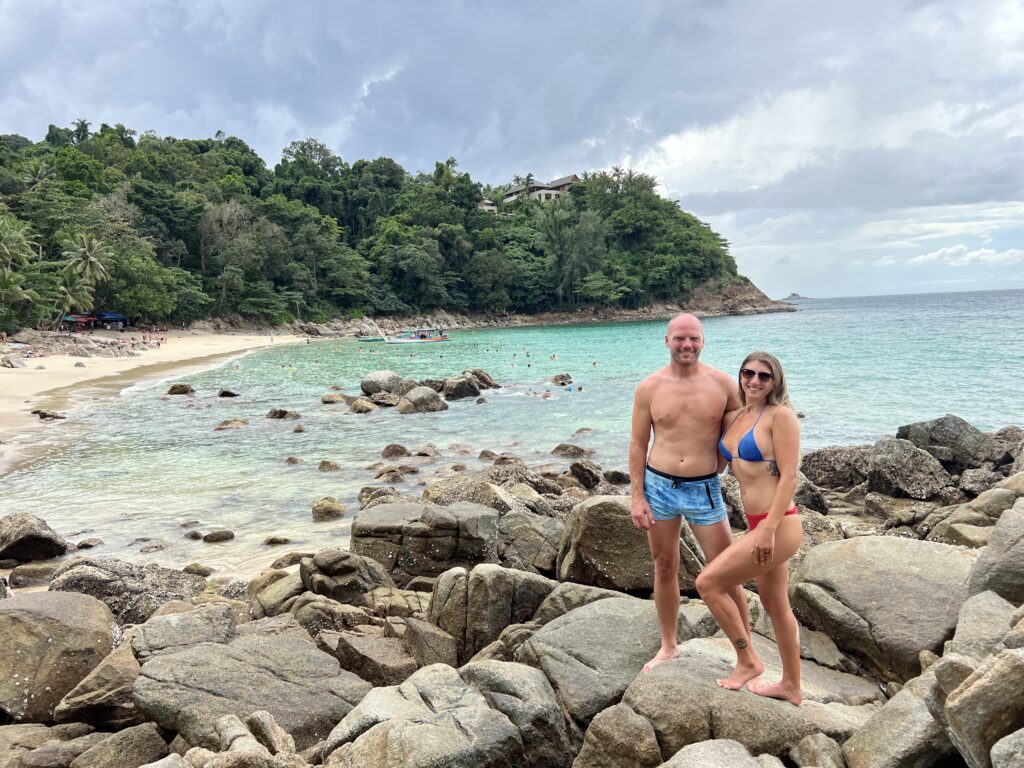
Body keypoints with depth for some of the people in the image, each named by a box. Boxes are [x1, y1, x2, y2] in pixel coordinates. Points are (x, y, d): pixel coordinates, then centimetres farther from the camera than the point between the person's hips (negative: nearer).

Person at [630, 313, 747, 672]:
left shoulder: (723, 384, -3)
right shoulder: (649, 388, -2)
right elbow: (638, 444, 3)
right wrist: (637, 497, -1)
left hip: (705, 490, -1)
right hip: (659, 486, 1)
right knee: (664, 569, 13)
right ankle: (668, 647, 31)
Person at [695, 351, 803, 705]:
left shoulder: (780, 415, -12)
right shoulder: (733, 417, 10)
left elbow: (789, 475, -17)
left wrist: (768, 529, -22)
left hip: (778, 526, -8)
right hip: (759, 526, 8)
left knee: (708, 582, -7)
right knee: (775, 605, 19)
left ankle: (747, 661, 11)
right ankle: (791, 686, 36)